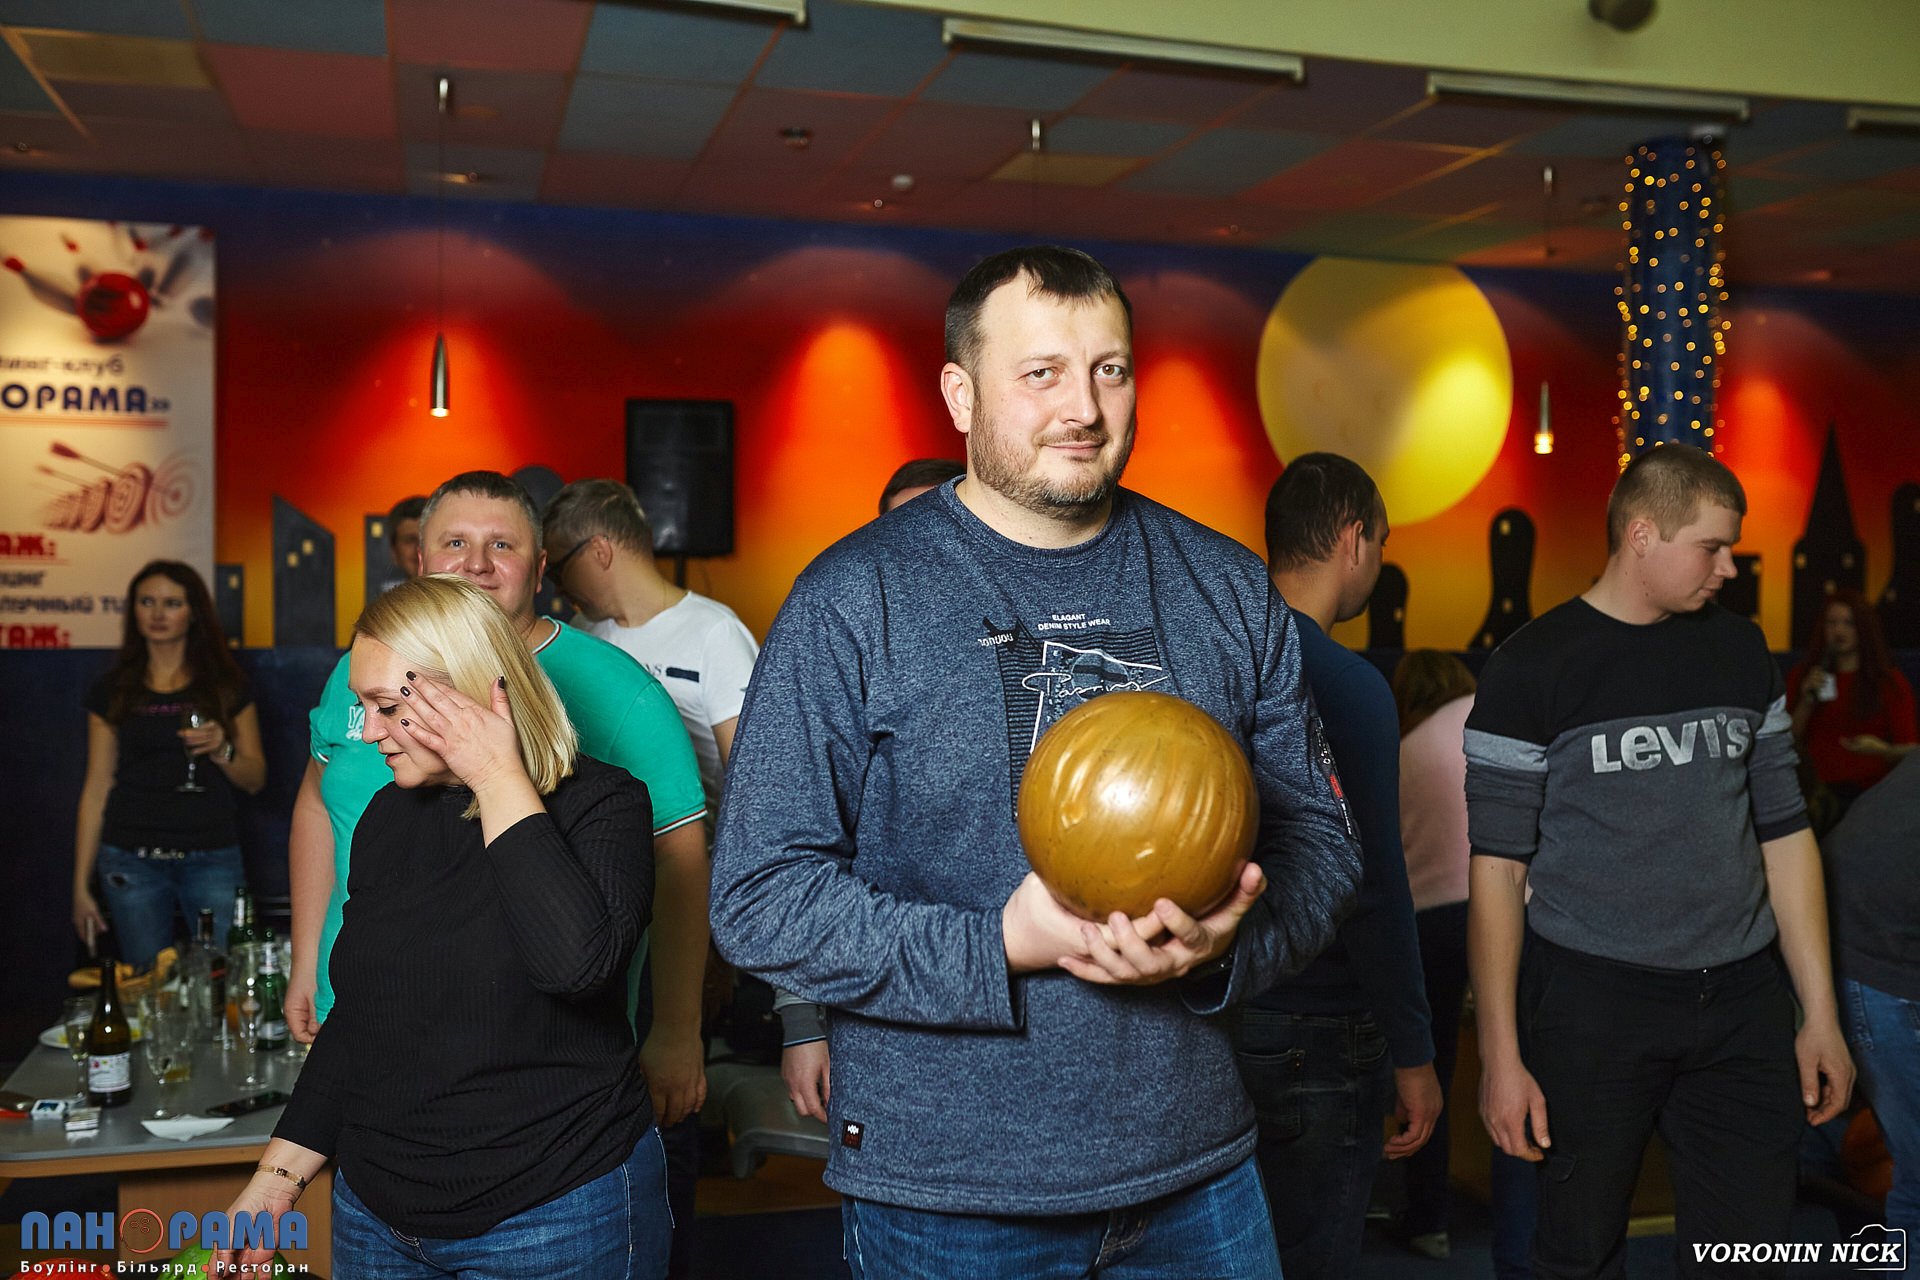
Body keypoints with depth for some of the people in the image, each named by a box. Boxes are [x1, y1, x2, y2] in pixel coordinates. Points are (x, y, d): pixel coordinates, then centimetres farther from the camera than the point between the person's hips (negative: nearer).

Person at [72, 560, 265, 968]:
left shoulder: (226, 686, 6)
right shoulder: (112, 692, 8)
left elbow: (255, 779, 8)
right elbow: (97, 789, 8)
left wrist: (222, 750, -14)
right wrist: (81, 886, 6)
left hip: (213, 858, -1)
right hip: (132, 863, 1)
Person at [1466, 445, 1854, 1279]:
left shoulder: (1742, 653, 9)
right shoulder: (1532, 668, -6)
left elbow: (1784, 836, 12)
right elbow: (1497, 871, -8)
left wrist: (1820, 1014, 8)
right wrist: (1501, 1055, -11)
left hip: (1742, 1001, 4)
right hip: (1589, 1004, -4)